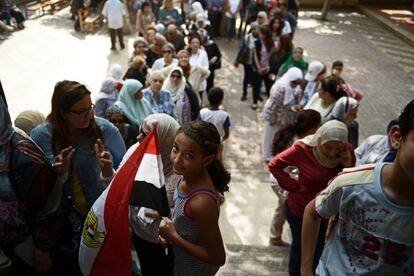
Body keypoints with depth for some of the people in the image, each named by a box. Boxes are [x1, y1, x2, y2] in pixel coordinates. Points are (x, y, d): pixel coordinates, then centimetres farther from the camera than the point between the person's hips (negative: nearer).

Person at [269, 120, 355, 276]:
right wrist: (294, 185, -18)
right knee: (299, 245, 21)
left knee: (318, 250, 21)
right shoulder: (304, 149, -25)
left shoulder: (347, 152, -15)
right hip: (299, 210, -3)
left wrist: (348, 166, -29)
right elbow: (274, 165, -15)